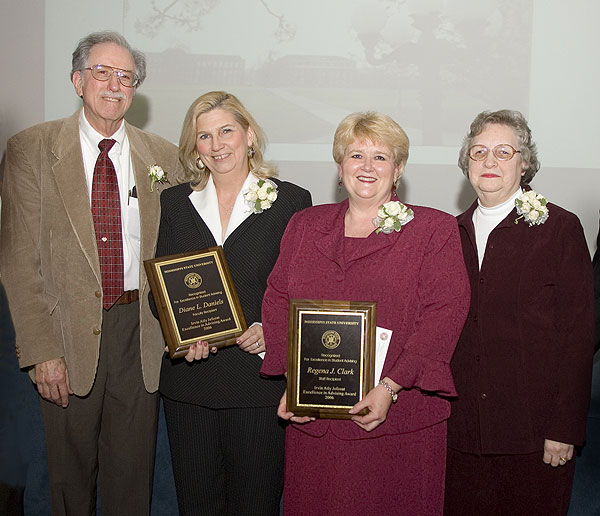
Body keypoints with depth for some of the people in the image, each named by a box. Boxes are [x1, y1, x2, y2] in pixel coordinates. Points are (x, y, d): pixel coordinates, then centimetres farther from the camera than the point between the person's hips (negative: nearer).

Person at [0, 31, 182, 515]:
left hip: (140, 332, 2)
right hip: (69, 334, -1)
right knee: (70, 472, 14)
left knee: (132, 473, 14)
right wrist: (41, 350, -12)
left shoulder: (163, 156, 4)